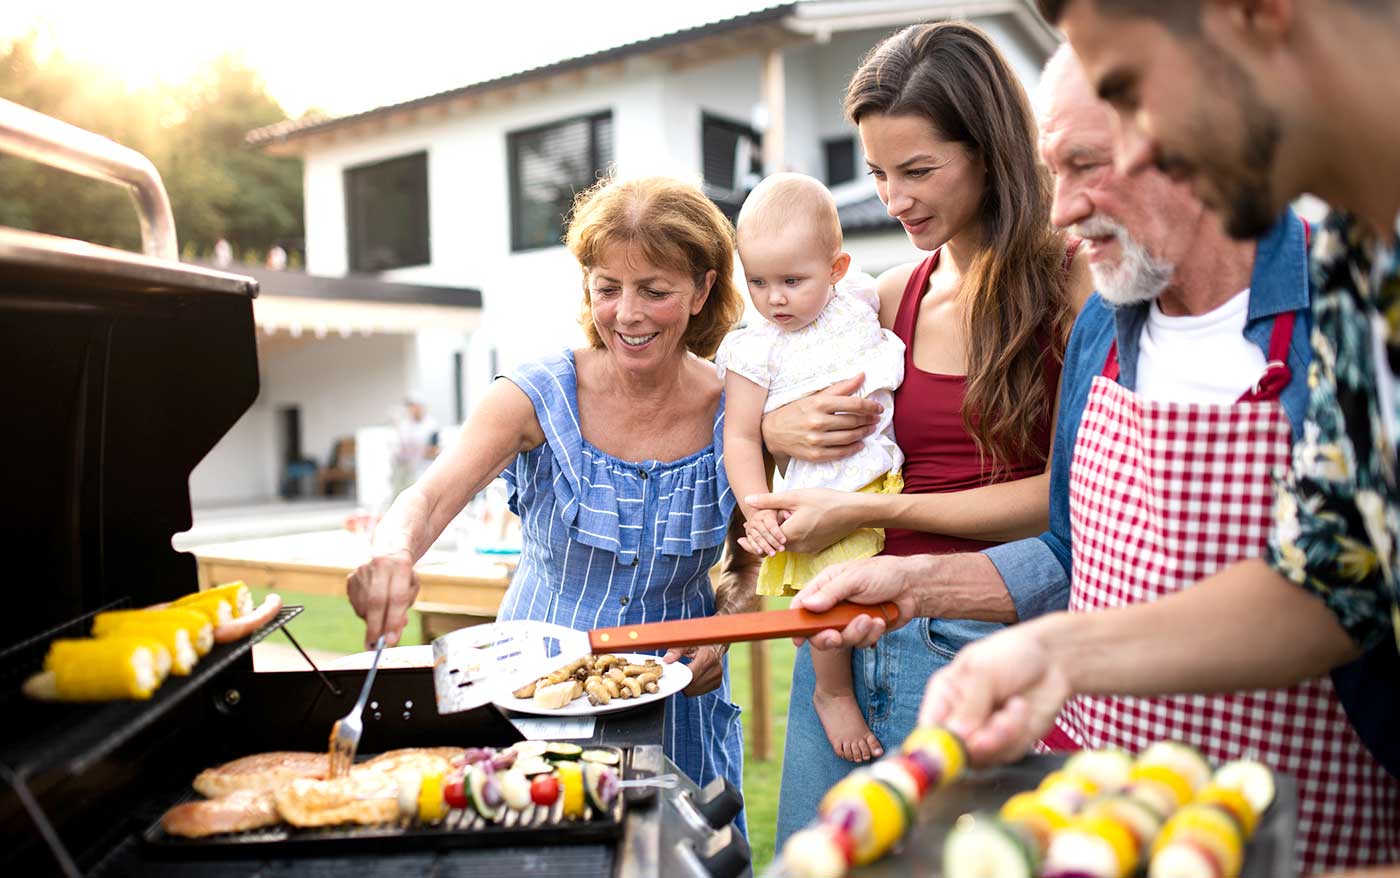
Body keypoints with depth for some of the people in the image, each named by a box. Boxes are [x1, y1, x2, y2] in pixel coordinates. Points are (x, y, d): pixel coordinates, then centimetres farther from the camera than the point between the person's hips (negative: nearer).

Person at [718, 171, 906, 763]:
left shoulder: (858, 301, 4)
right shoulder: (755, 351, -7)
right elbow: (741, 437, -8)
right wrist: (758, 511, -17)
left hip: (887, 478, 5)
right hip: (821, 498, -4)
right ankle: (834, 693, 13)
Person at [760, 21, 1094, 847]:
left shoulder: (1074, 282, -6)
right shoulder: (890, 298, 8)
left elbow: (1072, 494, -11)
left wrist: (870, 510, -12)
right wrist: (781, 429, -5)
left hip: (978, 641, -5)